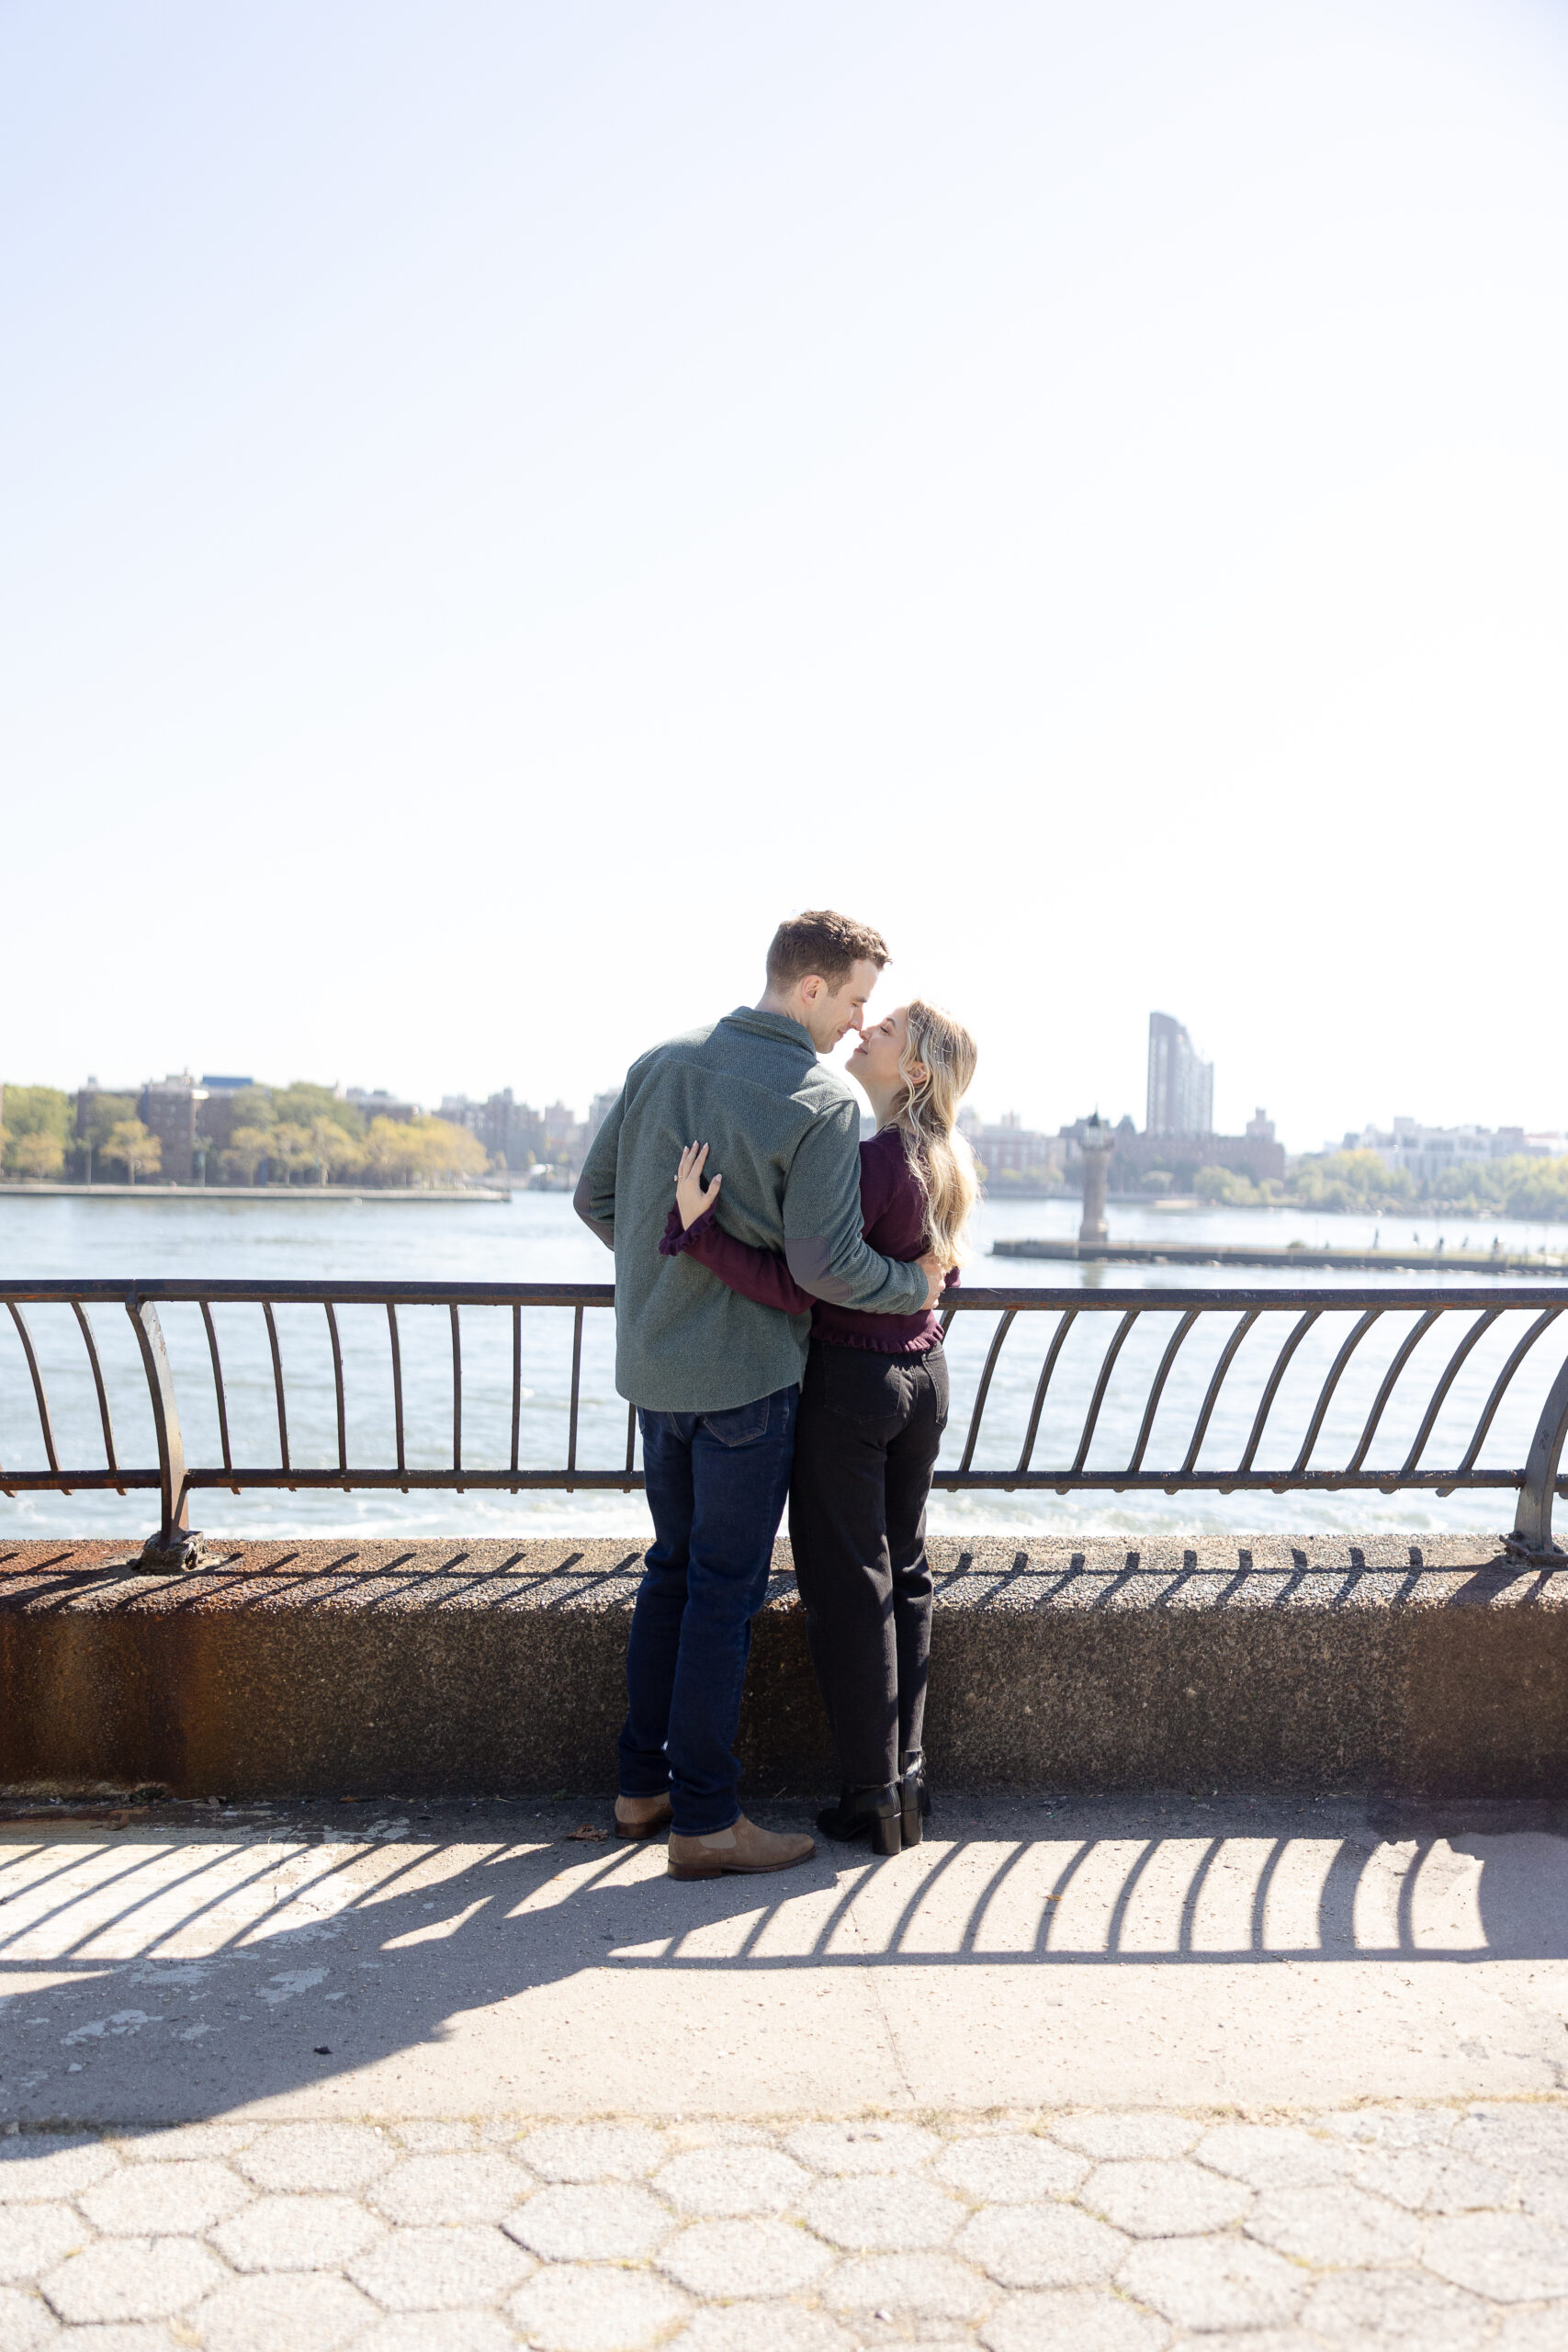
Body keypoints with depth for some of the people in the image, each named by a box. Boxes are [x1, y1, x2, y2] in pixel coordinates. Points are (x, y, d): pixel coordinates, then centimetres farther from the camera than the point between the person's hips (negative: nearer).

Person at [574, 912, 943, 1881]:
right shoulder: (825, 1100, -15)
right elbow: (824, 1262, -20)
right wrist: (915, 1285, -3)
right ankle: (705, 1818, 8)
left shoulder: (662, 1062, 5)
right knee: (726, 1589, 1)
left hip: (655, 1365, 7)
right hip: (747, 1374, -7)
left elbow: (595, 1197, 9)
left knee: (673, 1570, 18)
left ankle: (644, 1783, 26)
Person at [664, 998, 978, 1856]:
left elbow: (793, 1288, -25)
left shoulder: (872, 1163, -22)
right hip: (922, 1376, 8)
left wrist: (698, 1227, -30)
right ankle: (908, 1779, 21)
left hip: (848, 1380, -8)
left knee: (848, 1588, 2)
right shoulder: (947, 1160, 5)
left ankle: (873, 1796, 10)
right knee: (904, 1574, 15)